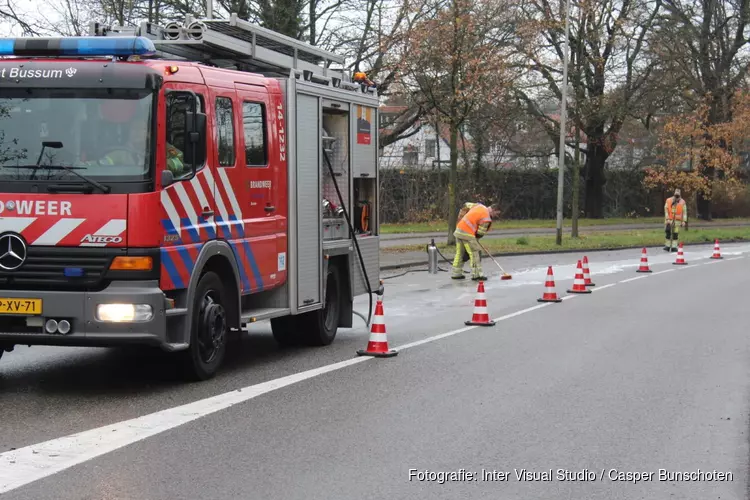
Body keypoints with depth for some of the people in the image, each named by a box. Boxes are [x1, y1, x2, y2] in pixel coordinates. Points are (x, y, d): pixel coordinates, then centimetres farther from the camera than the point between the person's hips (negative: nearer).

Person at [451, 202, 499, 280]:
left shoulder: (479, 206, 12)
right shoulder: (486, 218, -11)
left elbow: (466, 206, 23)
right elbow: (480, 233, -9)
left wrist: (460, 219, 25)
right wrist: (475, 239, 8)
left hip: (459, 229, 9)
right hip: (467, 233, -9)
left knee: (459, 252, 16)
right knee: (475, 253, -2)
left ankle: (456, 273, 22)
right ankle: (476, 274, -2)